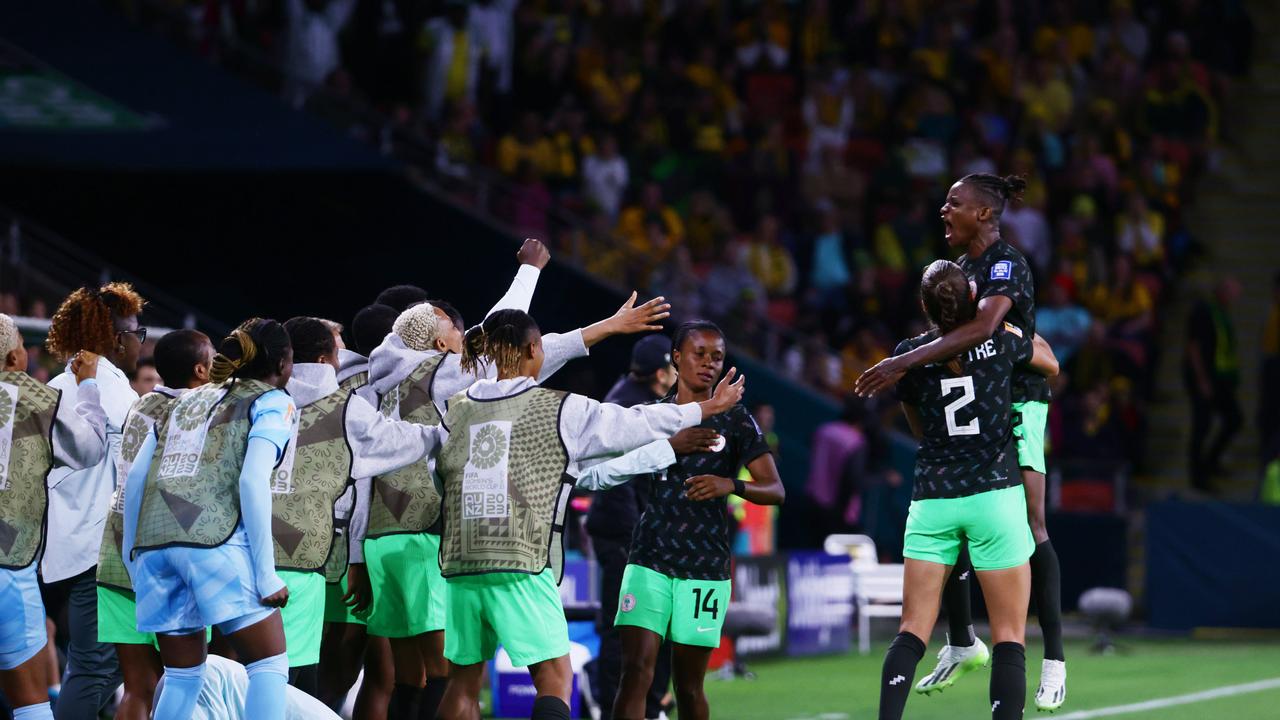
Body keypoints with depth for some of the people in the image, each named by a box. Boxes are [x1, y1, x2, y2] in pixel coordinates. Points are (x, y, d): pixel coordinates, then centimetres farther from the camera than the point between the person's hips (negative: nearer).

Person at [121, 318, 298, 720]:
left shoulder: (187, 400, 25)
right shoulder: (272, 402, 7)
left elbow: (135, 479, 19)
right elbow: (252, 481, -8)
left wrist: (132, 558, 25)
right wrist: (267, 575, -9)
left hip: (154, 543, 6)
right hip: (217, 540, -6)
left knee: (182, 675, 16)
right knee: (269, 665, -1)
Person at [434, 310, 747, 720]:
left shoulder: (458, 408, 9)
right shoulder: (559, 410, -1)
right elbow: (639, 424, 6)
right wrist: (711, 405, 18)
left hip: (460, 563, 4)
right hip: (523, 566, -4)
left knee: (465, 679, 12)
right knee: (554, 678, -5)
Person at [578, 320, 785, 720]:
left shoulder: (736, 422, 3)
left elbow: (775, 491, -2)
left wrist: (731, 485, -21)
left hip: (705, 568, -1)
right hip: (650, 561, 1)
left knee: (689, 684, 3)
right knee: (635, 672, -12)